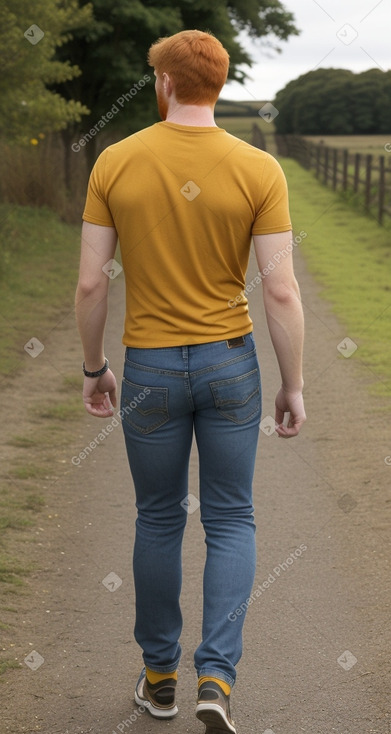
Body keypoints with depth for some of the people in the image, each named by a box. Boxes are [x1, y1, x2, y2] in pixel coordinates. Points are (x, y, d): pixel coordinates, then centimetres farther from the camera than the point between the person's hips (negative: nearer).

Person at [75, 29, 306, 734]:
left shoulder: (115, 162, -7)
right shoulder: (258, 170, -10)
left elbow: (90, 283, -6)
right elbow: (282, 291, -12)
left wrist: (93, 368, 8)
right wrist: (293, 386, -1)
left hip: (149, 367, 1)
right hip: (230, 362, 0)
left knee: (158, 520, 16)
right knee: (230, 521, 11)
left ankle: (160, 675, 27)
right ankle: (216, 675, -1)